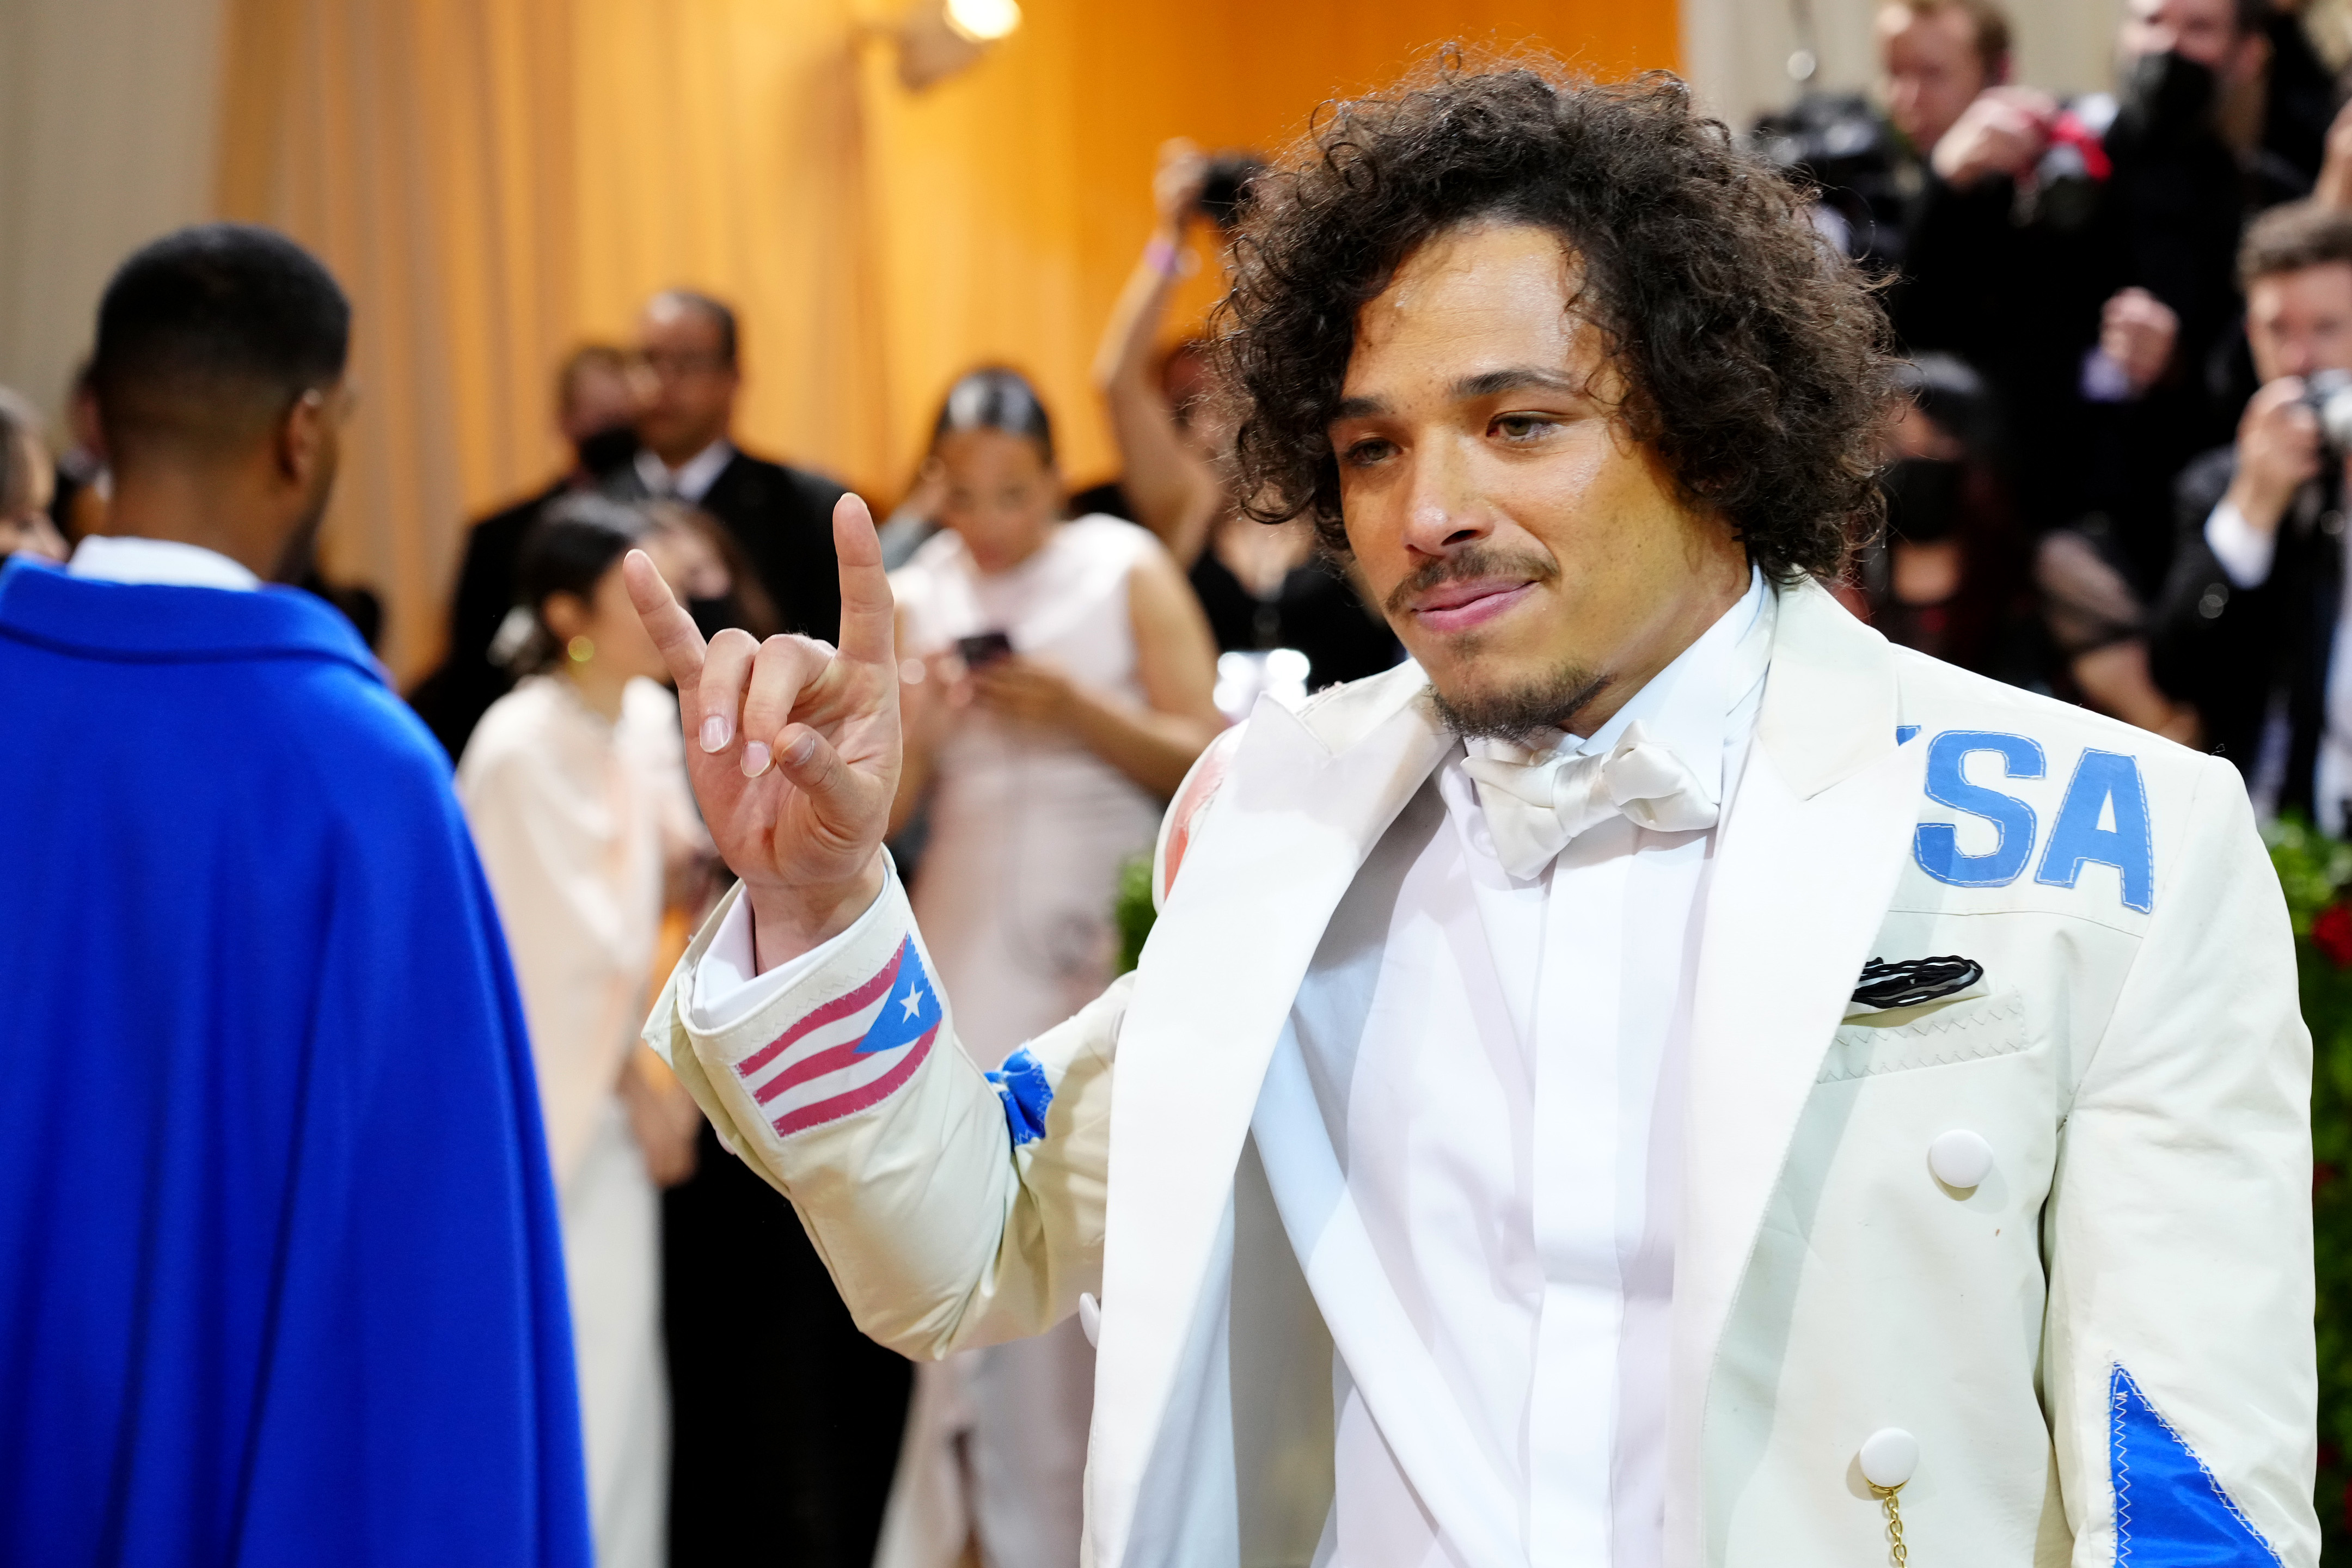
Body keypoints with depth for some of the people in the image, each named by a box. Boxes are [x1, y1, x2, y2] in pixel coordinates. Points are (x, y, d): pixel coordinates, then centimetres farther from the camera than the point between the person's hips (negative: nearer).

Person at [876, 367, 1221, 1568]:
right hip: (974, 941, 2)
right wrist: (917, 725, -14)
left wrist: (1078, 712, -17)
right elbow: (879, 812, 5)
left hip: (1113, 934, -2)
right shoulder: (913, 597, 6)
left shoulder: (1125, 571, -1)